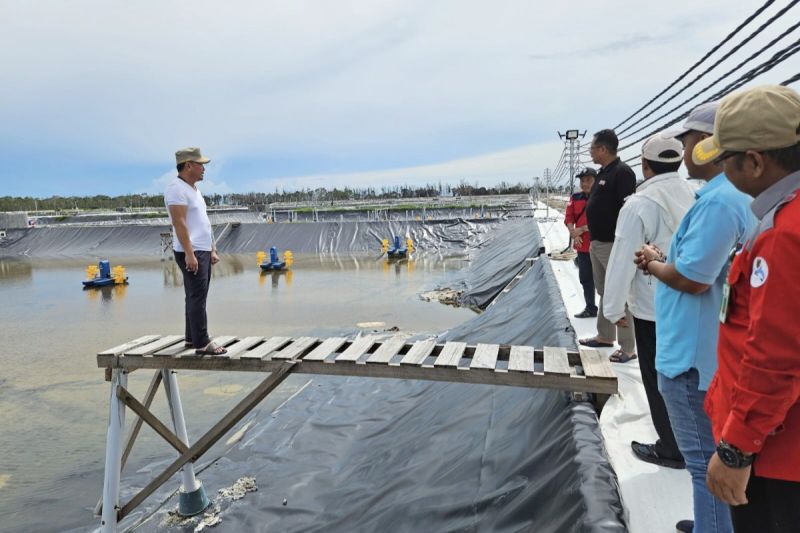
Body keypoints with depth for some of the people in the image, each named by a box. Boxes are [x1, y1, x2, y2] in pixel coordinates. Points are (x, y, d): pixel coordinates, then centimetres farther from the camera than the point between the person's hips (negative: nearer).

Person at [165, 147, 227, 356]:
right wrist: (189, 254, -24)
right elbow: (179, 223, -20)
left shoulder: (193, 189, 20)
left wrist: (212, 249, 20)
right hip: (191, 253, -10)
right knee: (197, 297, -11)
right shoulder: (177, 189, -11)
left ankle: (191, 339, 21)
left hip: (203, 252, 10)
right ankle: (202, 344, -10)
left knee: (196, 297, 13)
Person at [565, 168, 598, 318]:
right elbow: (569, 217, 6)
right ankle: (590, 308, 30)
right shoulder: (575, 198, 8)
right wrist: (573, 233, -10)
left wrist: (583, 229, -17)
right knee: (585, 278, 16)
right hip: (582, 245, 7)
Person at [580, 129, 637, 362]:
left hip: (613, 244, -10)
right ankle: (605, 336, 30)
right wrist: (589, 232, 21)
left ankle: (628, 347, 1)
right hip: (597, 243, 10)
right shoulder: (602, 173, 15)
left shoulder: (622, 173, -15)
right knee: (604, 292, 18)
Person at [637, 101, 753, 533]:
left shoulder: (719, 201, -25)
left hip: (693, 354, -10)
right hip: (710, 348, 10)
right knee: (714, 453, 24)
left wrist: (652, 262, -7)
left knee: (705, 458, 4)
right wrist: (663, 259, 4)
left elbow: (692, 278, -26)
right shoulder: (741, 195, 9)